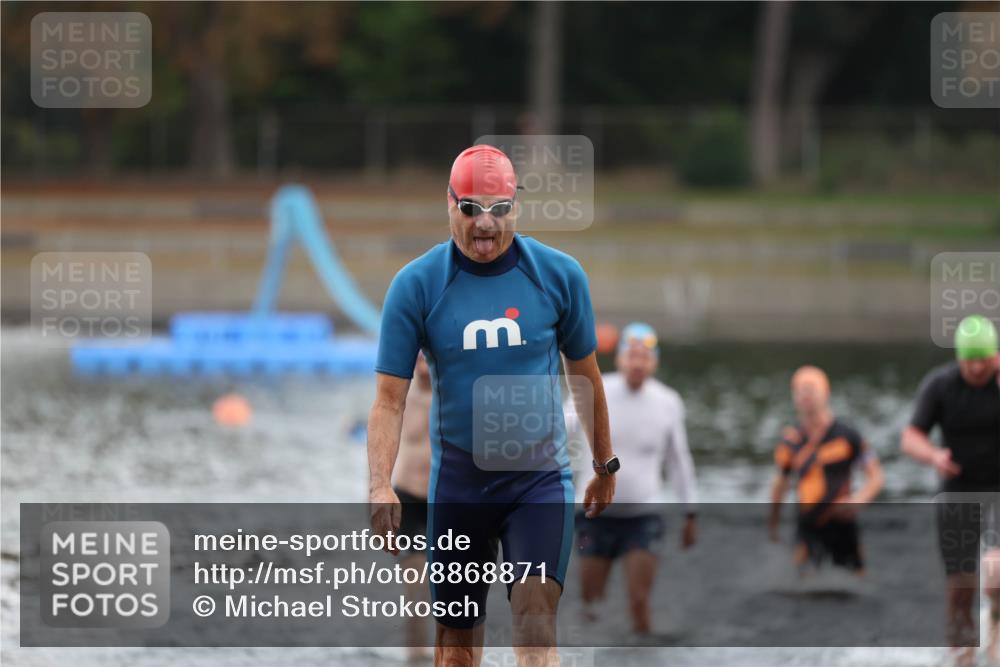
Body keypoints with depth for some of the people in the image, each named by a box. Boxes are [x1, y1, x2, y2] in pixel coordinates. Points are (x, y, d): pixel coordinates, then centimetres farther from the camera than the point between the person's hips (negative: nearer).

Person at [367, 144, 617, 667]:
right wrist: (379, 486, -19)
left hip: (542, 480, -1)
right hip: (456, 483, 1)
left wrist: (605, 466, 18)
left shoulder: (559, 275, -3)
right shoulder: (415, 285, -6)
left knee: (535, 620, -18)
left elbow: (585, 372, 11)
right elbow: (389, 397, -6)